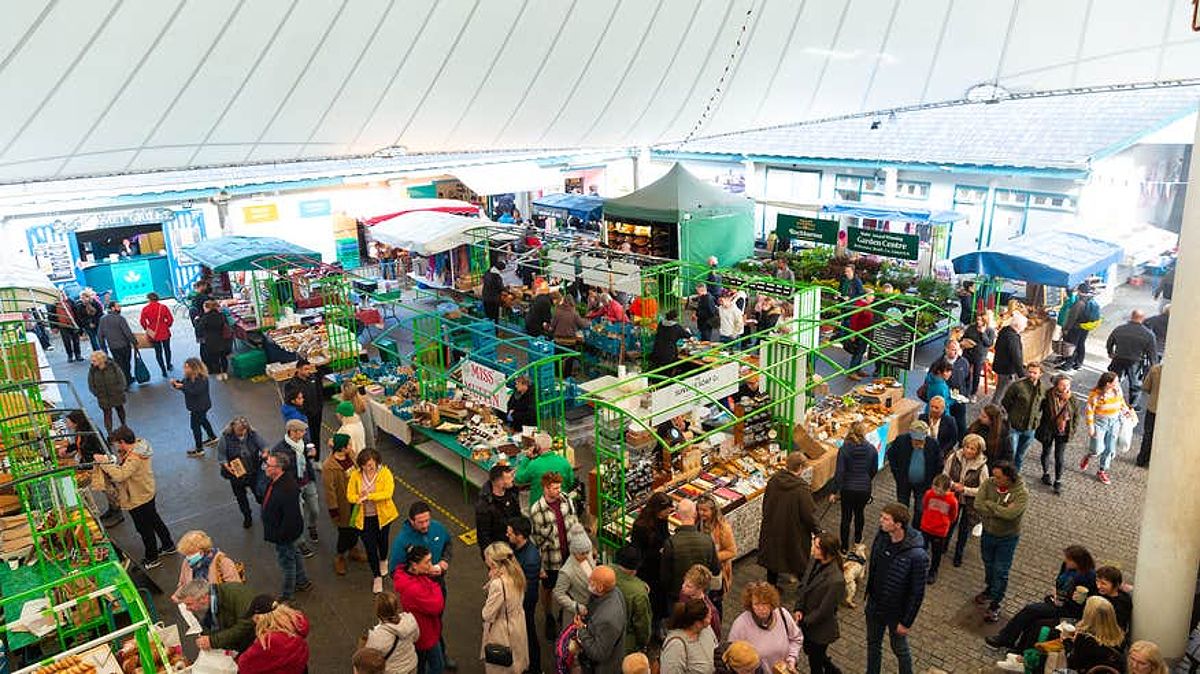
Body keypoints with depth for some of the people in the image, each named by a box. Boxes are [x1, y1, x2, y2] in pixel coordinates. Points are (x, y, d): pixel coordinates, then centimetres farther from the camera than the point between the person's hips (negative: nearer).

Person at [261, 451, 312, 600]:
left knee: (286, 560, 9)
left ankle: (287, 595, 29)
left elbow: (290, 517, -32)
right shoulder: (275, 481, -6)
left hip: (284, 532, -9)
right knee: (293, 554, 26)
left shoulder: (287, 489, -36)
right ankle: (303, 582, 46)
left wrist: (280, 536, -24)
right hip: (286, 530, 10)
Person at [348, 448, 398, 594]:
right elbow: (350, 495, -7)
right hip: (364, 517, 1)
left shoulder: (385, 473, -15)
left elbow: (387, 493, -24)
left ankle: (383, 560, 53)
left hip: (382, 515, 0)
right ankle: (377, 576, 21)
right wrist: (359, 498, -28)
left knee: (382, 540, 21)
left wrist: (368, 496, -30)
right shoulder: (355, 475, -8)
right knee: (370, 546, 3)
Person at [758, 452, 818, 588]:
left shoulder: (773, 480, -10)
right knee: (800, 560, 17)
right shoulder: (802, 488, -26)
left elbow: (765, 504, 3)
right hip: (794, 532, -5)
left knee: (772, 556, 21)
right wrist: (817, 530, -1)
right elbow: (809, 514, -18)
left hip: (772, 528, 5)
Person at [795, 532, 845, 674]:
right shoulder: (815, 561, -13)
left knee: (815, 662, 16)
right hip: (807, 621, 7)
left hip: (821, 629, -7)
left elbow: (824, 611, -24)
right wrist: (799, 608, -7)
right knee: (809, 651, 29)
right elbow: (803, 584, 2)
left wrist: (804, 621, -13)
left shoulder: (836, 581, -34)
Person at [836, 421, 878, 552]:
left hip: (848, 488, -2)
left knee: (846, 517, 9)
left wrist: (838, 490, -4)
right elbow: (874, 470, 5)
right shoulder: (871, 449, -8)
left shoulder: (844, 449, -17)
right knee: (859, 513, 25)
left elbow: (839, 472, -15)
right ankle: (857, 540, 44)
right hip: (865, 488, 3)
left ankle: (844, 547, 17)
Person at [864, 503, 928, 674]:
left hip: (896, 612, -5)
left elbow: (917, 593, -21)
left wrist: (907, 622, -14)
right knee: (873, 644, 24)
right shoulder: (881, 536, -14)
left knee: (900, 649, 21)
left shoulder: (917, 556, -31)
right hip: (874, 606, 5)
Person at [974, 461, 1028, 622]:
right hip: (987, 533, 4)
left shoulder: (1021, 494, -24)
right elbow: (978, 505, -21)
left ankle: (995, 604, 21)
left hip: (1007, 538, -4)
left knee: (1001, 572, 7)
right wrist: (1000, 511, -27)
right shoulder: (988, 483, -15)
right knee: (988, 565, 24)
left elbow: (1010, 514, -36)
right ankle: (990, 589, 49)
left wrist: (989, 504, -24)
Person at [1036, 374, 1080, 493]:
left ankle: (1058, 481, 15)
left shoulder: (1072, 400, -10)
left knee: (1059, 457, 2)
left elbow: (1076, 415, 4)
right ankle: (1045, 473, 42)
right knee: (1046, 452, 19)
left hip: (1063, 433, 1)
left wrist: (1072, 429, 2)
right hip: (1048, 431, -1)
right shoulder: (1048, 398, -20)